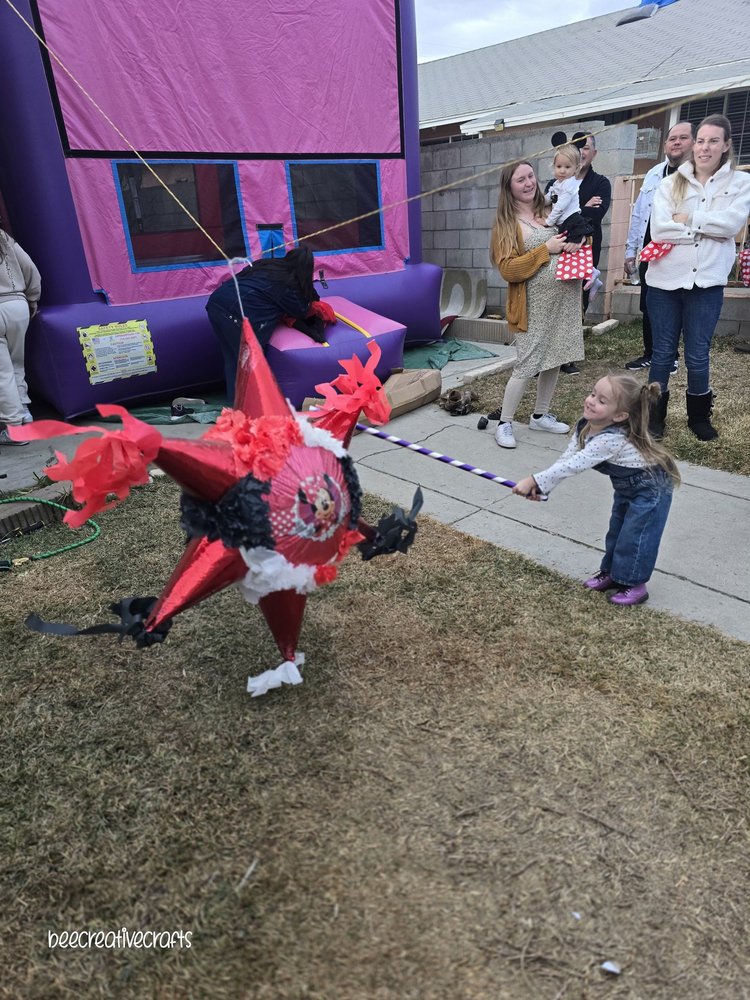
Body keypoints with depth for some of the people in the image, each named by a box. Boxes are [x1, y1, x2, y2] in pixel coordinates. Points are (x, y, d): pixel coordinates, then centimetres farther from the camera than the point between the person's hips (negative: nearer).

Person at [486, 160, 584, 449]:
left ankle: (540, 416, 25)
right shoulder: (506, 224, -6)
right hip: (534, 306, -6)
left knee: (554, 359, 10)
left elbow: (574, 238, 24)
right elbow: (509, 270, -15)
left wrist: (574, 245, 0)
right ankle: (504, 422, 5)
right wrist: (545, 249, -17)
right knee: (528, 364, -7)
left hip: (565, 299, 6)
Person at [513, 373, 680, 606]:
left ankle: (634, 584, 16)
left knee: (634, 535, -1)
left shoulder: (611, 439, -39)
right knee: (616, 531, 19)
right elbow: (566, 459, -13)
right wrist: (540, 486, -24)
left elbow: (573, 465, -41)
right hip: (627, 487, 9)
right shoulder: (585, 426, -13)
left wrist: (533, 480, -40)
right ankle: (612, 572, 36)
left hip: (650, 489, -9)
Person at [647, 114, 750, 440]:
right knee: (662, 352, 7)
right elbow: (659, 229, -9)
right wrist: (705, 228, -8)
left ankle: (699, 416, 22)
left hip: (706, 281, 0)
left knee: (697, 355, 4)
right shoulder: (670, 183, 6)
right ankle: (655, 415, 20)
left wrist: (687, 219, -7)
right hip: (665, 279, 1)